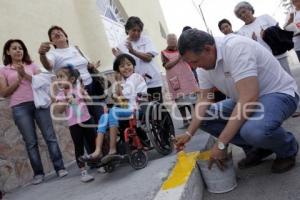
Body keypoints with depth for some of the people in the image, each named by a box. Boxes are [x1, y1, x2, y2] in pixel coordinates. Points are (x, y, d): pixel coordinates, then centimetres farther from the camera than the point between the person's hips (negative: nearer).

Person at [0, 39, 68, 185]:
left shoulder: (32, 65, 13)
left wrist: (25, 75, -9)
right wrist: (19, 79, -4)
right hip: (19, 108, 0)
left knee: (50, 136, -2)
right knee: (31, 142, 1)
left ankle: (60, 168, 3)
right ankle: (38, 173, 9)